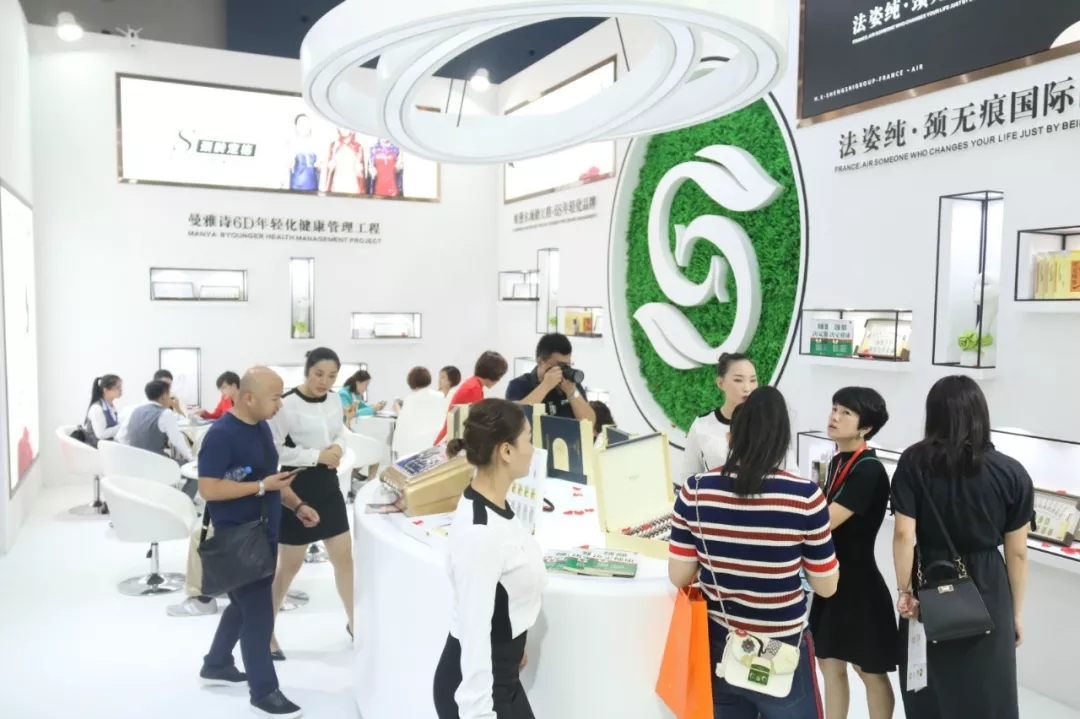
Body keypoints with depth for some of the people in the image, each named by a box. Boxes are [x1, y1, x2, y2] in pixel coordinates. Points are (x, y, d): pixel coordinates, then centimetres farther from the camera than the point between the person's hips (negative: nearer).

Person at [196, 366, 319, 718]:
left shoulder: (262, 427, 7)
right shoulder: (221, 435, -20)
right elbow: (208, 489, -23)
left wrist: (297, 505, 9)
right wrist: (262, 486, -24)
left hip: (264, 534, 9)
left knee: (245, 605, 21)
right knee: (258, 612, -3)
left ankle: (216, 665, 40)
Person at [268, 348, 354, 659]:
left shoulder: (335, 400, 3)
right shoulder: (287, 404, -17)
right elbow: (275, 450, -18)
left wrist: (338, 447, -7)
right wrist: (317, 456, -22)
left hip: (328, 484, 6)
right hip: (298, 486, -6)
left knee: (344, 557, 13)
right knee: (289, 565, 6)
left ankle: (354, 622, 30)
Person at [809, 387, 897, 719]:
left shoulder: (868, 469, -20)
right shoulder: (837, 461, 6)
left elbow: (825, 521, -27)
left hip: (859, 581, -8)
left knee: (870, 671, 10)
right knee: (831, 665, 16)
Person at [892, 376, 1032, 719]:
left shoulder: (913, 462, -8)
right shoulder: (1012, 473, -7)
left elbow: (904, 534, -12)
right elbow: (1017, 553, -2)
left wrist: (905, 591, -2)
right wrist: (1017, 612, 10)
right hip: (987, 590, 0)